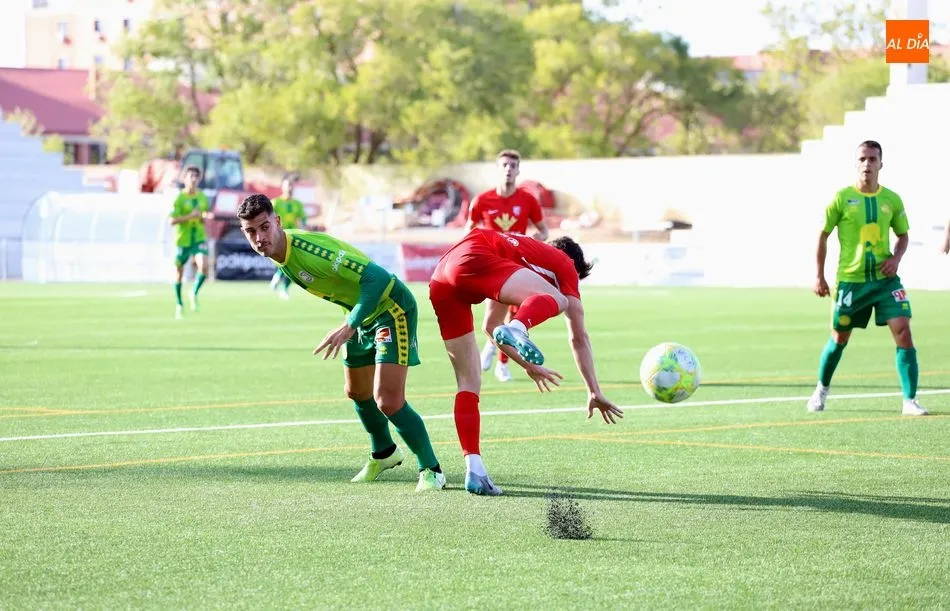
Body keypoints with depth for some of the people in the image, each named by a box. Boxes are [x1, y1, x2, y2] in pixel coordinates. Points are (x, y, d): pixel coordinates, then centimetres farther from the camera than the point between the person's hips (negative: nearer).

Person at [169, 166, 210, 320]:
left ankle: (195, 292, 5)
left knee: (203, 266, -21)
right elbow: (171, 220, -16)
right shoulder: (179, 198, -10)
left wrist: (206, 216, -3)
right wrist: (190, 216, -23)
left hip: (199, 238, 2)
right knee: (179, 271, 7)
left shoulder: (203, 197, 4)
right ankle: (179, 304, 25)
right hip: (182, 239, -2)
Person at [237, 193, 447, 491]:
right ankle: (384, 453, 48)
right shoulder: (279, 254, -4)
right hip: (363, 313, 10)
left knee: (388, 401, -17)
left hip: (392, 307, -9)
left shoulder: (310, 249, -32)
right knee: (357, 392, 23)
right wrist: (351, 324, 17)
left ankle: (431, 470, 1)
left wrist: (349, 327, -40)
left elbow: (377, 277, -35)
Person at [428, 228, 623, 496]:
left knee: (469, 382, 10)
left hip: (440, 280, 8)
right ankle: (516, 330, -50)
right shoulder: (564, 263, 23)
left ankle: (474, 470, 0)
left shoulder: (524, 249, 42)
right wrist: (594, 392, 22)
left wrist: (529, 366, 59)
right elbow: (579, 337, 19)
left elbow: (492, 326, 50)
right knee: (558, 301, -18)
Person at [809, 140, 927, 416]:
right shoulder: (842, 198, -5)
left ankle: (910, 401, -9)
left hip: (886, 279, 1)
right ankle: (821, 390, 36)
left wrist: (896, 258, -5)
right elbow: (823, 235, 3)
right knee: (839, 338, 11)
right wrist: (819, 276, 1)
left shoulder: (891, 199, 2)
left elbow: (903, 235, 16)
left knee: (903, 331, -13)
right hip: (850, 279, -1)